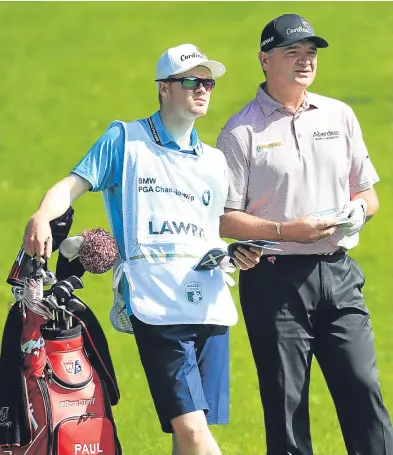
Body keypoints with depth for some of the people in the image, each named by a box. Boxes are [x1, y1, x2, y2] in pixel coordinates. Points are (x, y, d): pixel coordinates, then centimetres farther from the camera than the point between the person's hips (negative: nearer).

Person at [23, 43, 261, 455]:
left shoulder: (214, 161, 21)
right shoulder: (124, 139, 7)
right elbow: (74, 185, -1)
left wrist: (236, 254, 7)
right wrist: (42, 216, -21)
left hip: (210, 305, 5)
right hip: (156, 307, -5)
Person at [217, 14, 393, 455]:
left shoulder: (339, 116, 12)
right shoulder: (241, 132, -1)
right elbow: (223, 219, -4)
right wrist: (286, 231, -17)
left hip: (338, 274, 3)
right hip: (275, 280, -3)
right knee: (285, 405, 0)